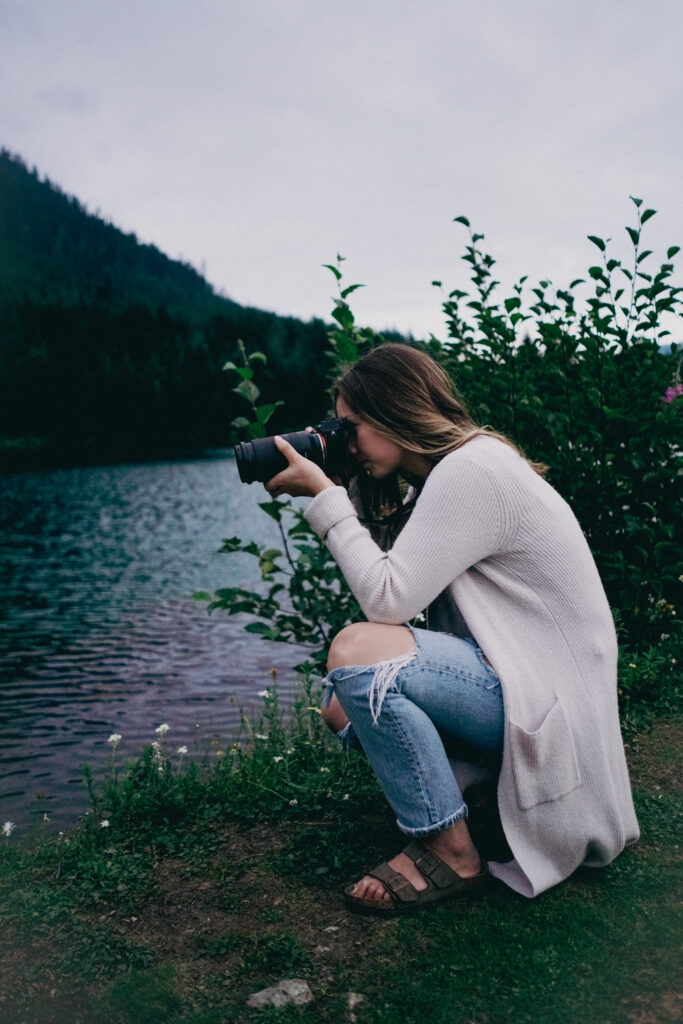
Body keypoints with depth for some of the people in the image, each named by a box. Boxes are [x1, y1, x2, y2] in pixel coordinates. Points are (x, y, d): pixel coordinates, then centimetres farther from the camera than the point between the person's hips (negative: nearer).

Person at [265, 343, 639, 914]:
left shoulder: (471, 470, -20)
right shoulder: (446, 472, 11)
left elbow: (388, 599, -24)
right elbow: (393, 576, 8)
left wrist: (325, 496, -17)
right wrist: (341, 493, 2)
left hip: (547, 693, -10)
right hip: (509, 675, 10)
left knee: (356, 652, -26)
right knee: (344, 708, 7)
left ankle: (451, 855, -11)